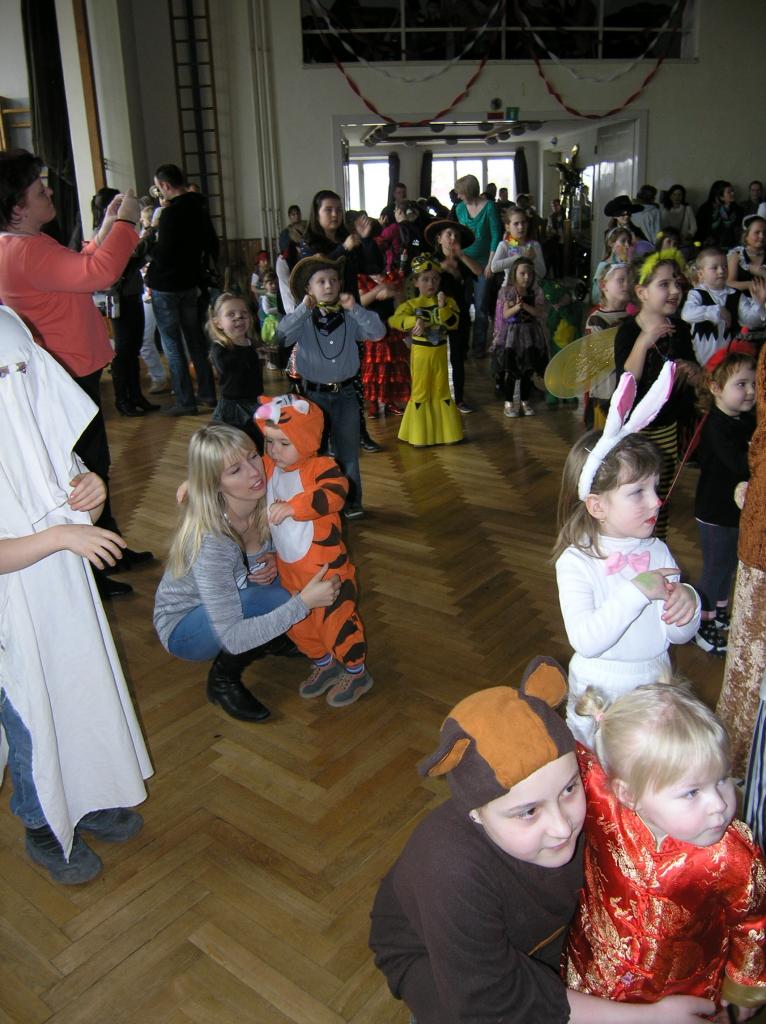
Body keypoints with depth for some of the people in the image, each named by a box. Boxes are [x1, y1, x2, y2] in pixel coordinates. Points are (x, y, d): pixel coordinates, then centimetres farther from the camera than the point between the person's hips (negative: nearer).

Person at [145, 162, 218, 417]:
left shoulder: (171, 213, -20)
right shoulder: (199, 207, 6)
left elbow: (162, 255, -21)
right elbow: (212, 244, 16)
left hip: (166, 287, -8)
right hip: (190, 282, 8)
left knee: (172, 344, -1)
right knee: (195, 339, 14)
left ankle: (185, 401, 1)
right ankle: (207, 393, 20)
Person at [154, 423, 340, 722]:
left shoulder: (262, 502, -18)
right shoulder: (210, 541, -37)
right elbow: (233, 638, -37)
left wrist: (273, 561, -18)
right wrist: (303, 602, -38)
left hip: (230, 606, 7)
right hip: (182, 629, -6)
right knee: (270, 598, -31)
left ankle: (267, 638, 10)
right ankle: (223, 679, -7)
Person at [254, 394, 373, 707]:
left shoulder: (320, 468, -20)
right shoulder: (267, 467, 0)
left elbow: (333, 494, -38)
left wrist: (292, 506, -47)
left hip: (325, 567, -7)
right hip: (288, 567, 7)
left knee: (336, 621, 4)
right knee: (298, 623, 20)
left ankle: (356, 672, 28)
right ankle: (324, 664, 43)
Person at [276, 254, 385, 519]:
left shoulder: (350, 318, -2)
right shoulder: (303, 320, -7)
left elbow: (378, 332, -14)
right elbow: (282, 336, -24)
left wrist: (355, 308, -21)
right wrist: (303, 308, -25)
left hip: (345, 393, 1)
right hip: (314, 394, -1)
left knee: (348, 451, 9)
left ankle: (352, 501, 21)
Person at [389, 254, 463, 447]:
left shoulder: (447, 302, 0)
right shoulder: (411, 304, -7)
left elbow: (453, 323, -12)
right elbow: (394, 320, -21)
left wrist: (443, 307, -25)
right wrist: (415, 321, -34)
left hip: (440, 353, 2)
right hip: (420, 353, -2)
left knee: (442, 391, 11)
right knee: (420, 392, 6)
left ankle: (446, 432, 20)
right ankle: (419, 436, 13)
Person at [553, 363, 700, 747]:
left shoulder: (658, 552, -6)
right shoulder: (575, 562, -20)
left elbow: (678, 635, -2)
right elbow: (586, 640, -31)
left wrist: (687, 602, -23)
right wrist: (637, 592, -34)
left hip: (654, 686, 4)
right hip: (598, 692, -4)